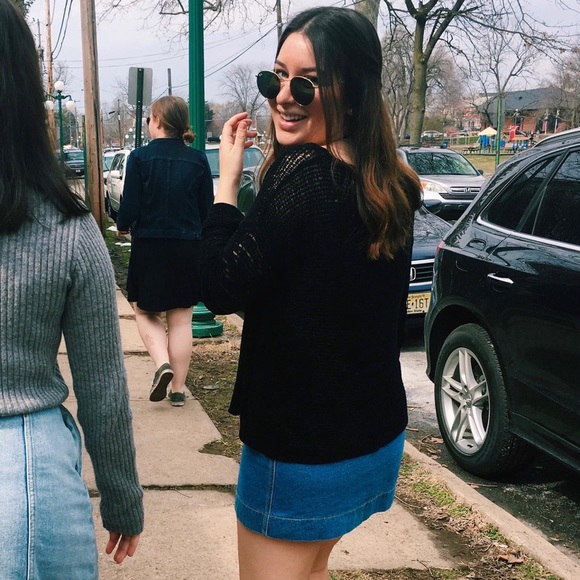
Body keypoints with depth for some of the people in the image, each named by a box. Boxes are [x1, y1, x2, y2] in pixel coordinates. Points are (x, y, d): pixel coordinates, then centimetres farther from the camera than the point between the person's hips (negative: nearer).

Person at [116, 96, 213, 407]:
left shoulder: (140, 157, -11)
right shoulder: (198, 160, -2)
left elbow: (130, 207, -10)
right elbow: (207, 209, 1)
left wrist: (122, 226, 11)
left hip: (149, 247, -2)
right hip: (189, 248, 3)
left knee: (146, 312, 16)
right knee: (181, 319, 11)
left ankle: (162, 363, -7)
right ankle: (178, 389, 14)